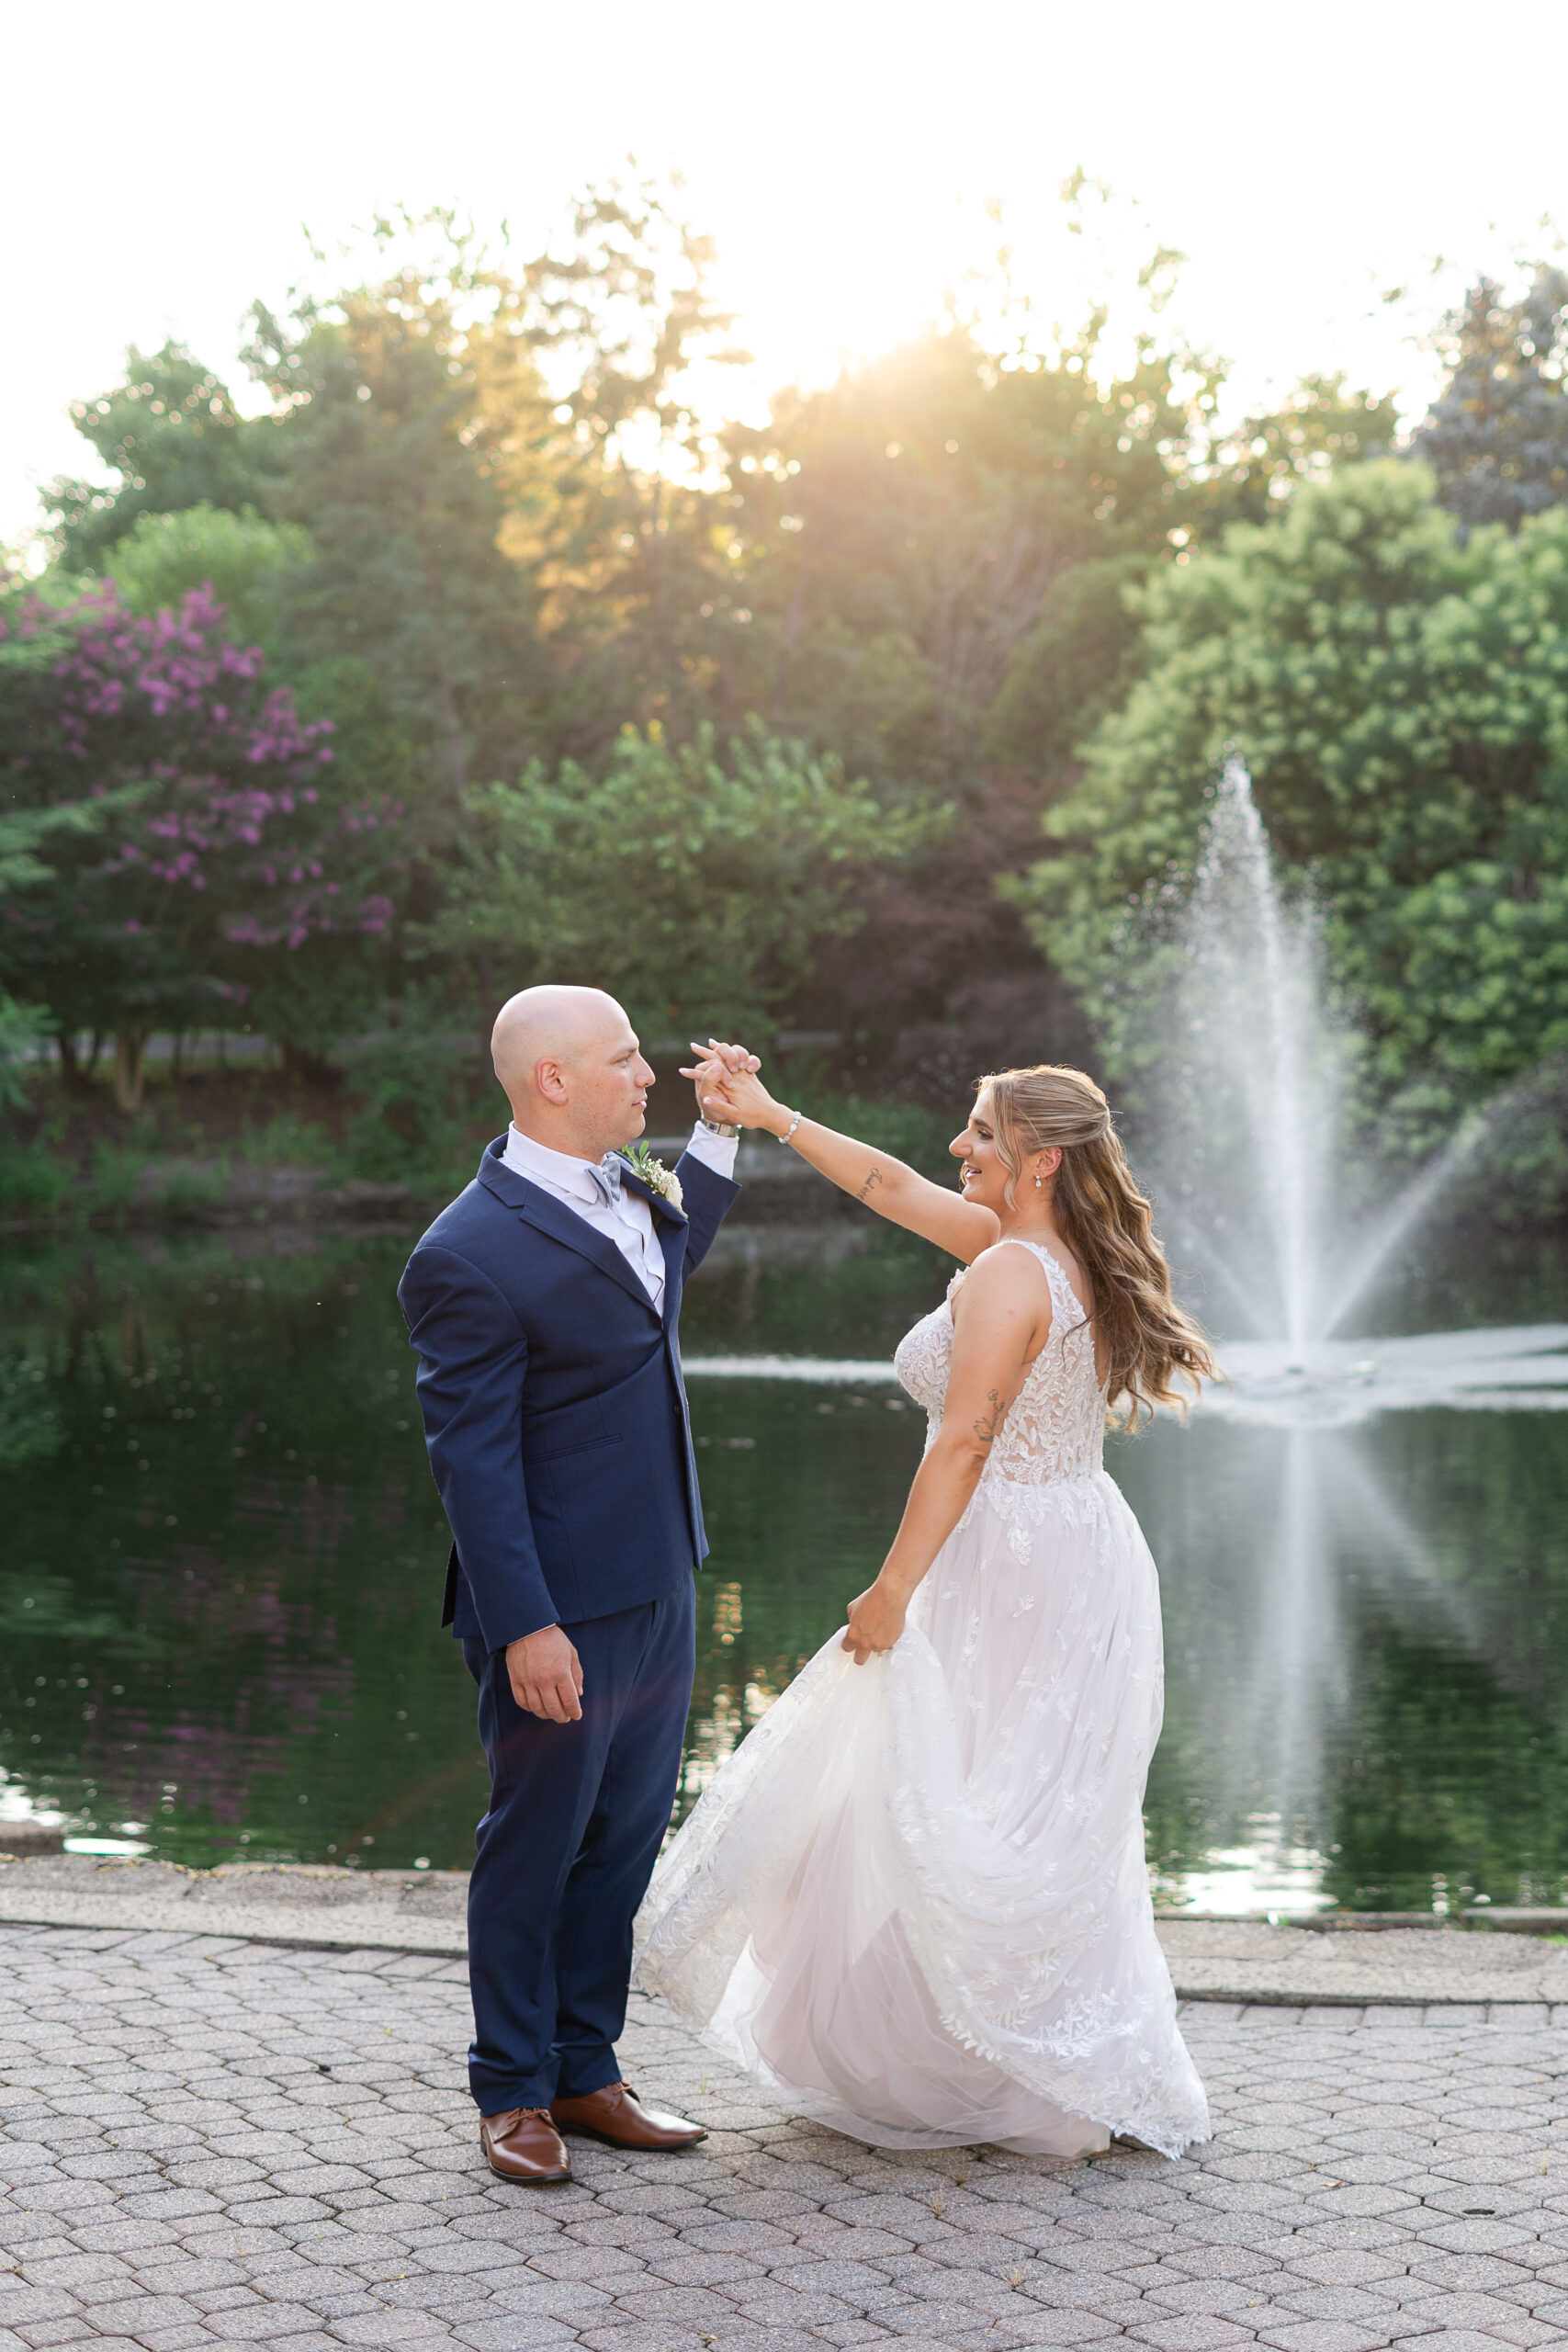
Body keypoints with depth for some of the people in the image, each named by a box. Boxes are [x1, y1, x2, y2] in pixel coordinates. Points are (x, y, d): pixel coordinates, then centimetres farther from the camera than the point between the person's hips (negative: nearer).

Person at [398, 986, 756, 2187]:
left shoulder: (624, 1182, 5)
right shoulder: (470, 1255, -21)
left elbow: (674, 1251, 30)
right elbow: (472, 1457, -20)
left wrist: (720, 1129, 20)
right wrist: (523, 1626, -22)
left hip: (661, 1588, 8)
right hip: (563, 1610, -8)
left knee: (624, 1838, 16)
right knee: (536, 1847, 7)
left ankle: (586, 2070, 30)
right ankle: (515, 2093, 23)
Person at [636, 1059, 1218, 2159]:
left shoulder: (1007, 1274, -18)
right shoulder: (1069, 1258, 10)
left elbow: (964, 1448, -22)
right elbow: (898, 1187, 17)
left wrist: (892, 1591, -17)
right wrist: (772, 1117, 20)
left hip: (1008, 1572, -9)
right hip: (1081, 1567, 9)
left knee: (964, 1816, 1)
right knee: (1050, 1825, 16)